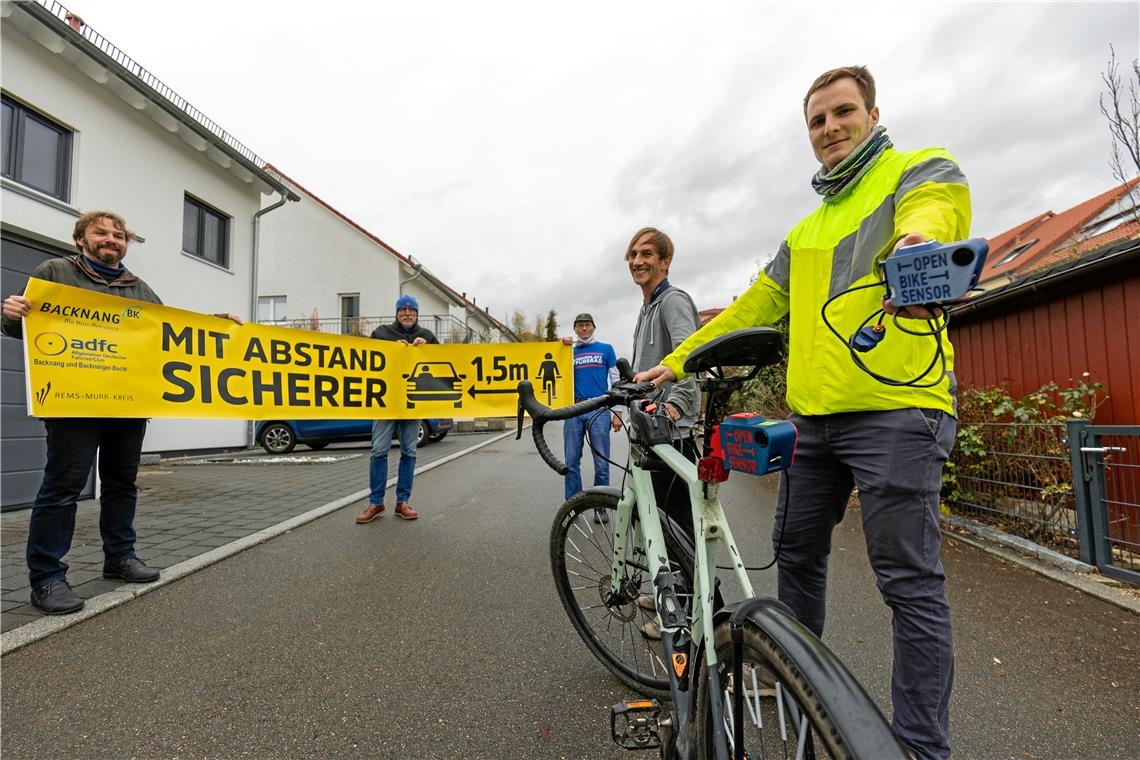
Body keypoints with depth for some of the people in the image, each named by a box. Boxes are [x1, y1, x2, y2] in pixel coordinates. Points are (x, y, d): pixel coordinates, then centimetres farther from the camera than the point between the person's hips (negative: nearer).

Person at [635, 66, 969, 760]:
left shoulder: (924, 169, 6)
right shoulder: (806, 231, 23)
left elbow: (931, 213, -19)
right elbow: (753, 307, 19)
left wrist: (917, 241, -45)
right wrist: (675, 362, 14)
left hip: (896, 414, -6)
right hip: (814, 418, 7)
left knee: (912, 584, -1)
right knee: (797, 554, 16)